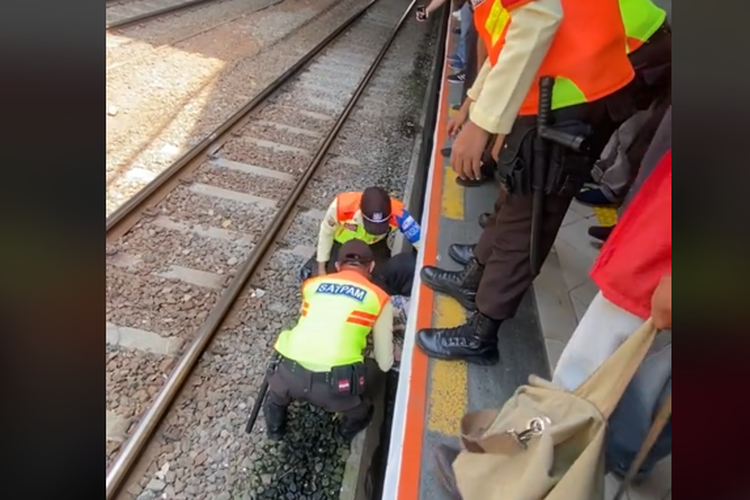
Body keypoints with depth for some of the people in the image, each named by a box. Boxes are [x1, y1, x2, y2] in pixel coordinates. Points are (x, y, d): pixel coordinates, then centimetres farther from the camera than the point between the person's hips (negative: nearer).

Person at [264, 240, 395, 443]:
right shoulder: (379, 298, 11)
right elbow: (385, 364, 14)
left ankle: (275, 422, 48)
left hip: (290, 376, 3)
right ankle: (350, 426, 40)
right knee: (376, 369, 28)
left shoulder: (312, 284, 20)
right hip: (335, 385, -3)